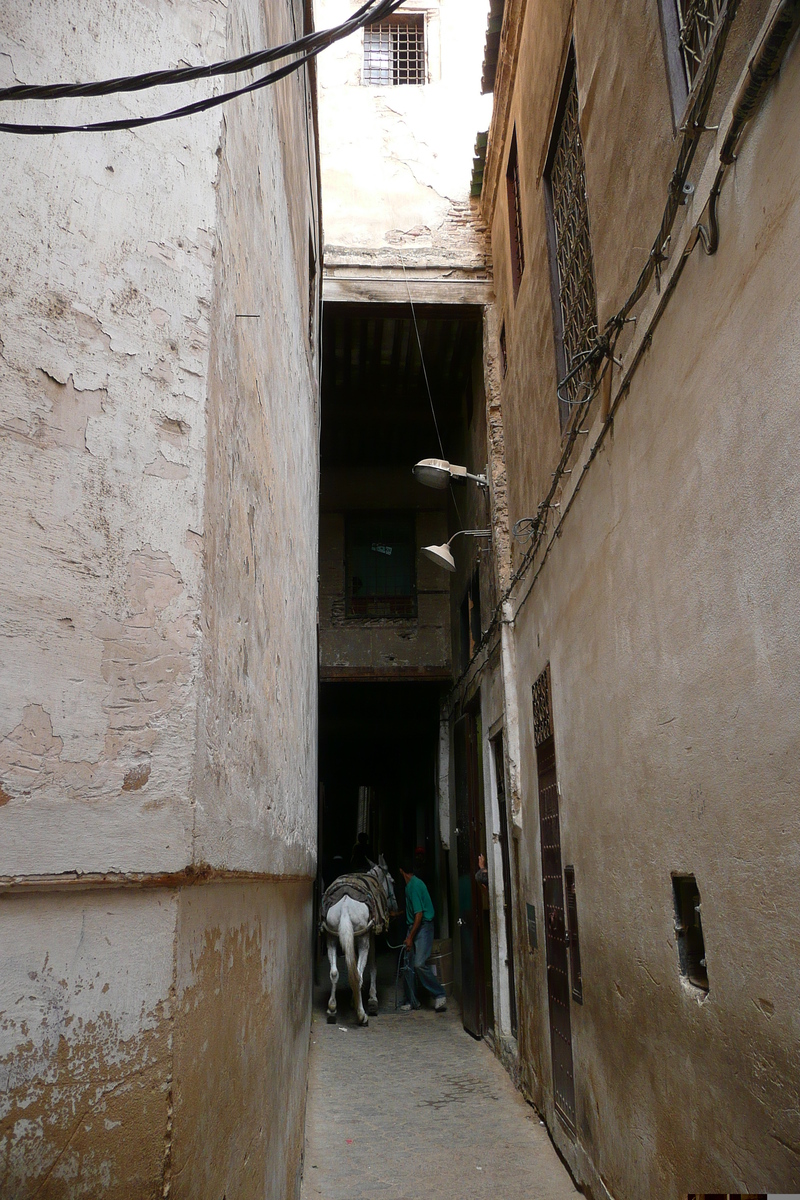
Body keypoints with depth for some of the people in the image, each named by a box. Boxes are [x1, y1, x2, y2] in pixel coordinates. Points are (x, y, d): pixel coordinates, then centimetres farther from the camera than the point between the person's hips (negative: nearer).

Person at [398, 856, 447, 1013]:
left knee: (419, 964, -18)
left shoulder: (415, 885, -17)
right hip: (413, 927, 9)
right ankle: (411, 1001, 15)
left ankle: (440, 995, -5)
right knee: (408, 966, 6)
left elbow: (419, 914, -20)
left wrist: (410, 937, -15)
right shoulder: (410, 885, 13)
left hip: (423, 927, -9)